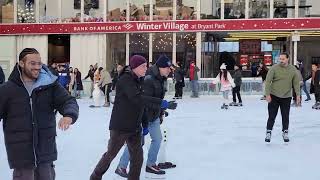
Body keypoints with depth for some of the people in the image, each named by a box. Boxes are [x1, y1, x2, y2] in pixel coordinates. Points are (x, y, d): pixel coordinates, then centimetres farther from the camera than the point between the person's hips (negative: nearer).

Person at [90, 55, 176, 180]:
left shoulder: (139, 81, 9)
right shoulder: (125, 79, -18)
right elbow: (137, 98, -32)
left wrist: (145, 123, 12)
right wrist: (160, 102, -36)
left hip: (135, 127, 7)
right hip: (120, 126, -7)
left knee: (138, 157, 5)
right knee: (110, 154, 8)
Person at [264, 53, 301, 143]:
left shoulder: (293, 69, -1)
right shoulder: (274, 68, -9)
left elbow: (296, 83, 5)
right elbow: (268, 81, -9)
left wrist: (298, 95, -1)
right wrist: (267, 94, -13)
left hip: (286, 97, 2)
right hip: (274, 96, -2)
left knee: (285, 117, 9)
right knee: (272, 116, 1)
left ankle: (285, 133, 25)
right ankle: (268, 133, 12)